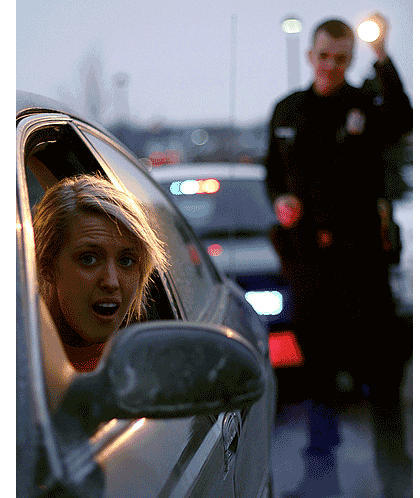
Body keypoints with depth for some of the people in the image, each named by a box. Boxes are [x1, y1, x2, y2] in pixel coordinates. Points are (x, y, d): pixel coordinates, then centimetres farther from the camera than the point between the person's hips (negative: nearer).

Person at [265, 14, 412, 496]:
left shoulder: (367, 106, 0)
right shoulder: (287, 111, 13)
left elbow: (402, 122, -23)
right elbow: (273, 171, 22)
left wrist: (382, 58, -32)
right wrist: (280, 200, 0)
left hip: (358, 244, -3)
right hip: (305, 246, 3)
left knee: (375, 335, -7)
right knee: (315, 337, 9)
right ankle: (322, 433, 22)